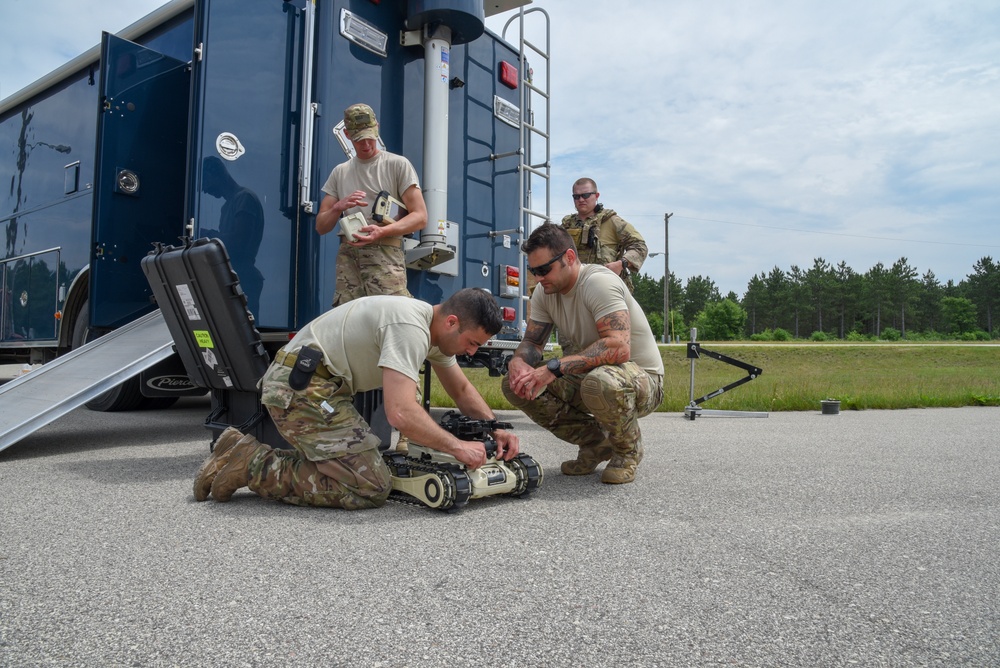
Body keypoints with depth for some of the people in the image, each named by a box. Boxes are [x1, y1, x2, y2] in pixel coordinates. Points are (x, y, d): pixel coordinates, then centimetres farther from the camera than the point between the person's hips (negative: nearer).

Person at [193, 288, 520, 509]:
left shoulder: (436, 325, 10)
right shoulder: (410, 328, -22)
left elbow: (462, 390, 20)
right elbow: (400, 413, -31)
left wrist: (495, 429, 6)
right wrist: (458, 447, -20)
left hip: (303, 384, 11)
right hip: (302, 386, -11)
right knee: (370, 488, -12)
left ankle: (241, 452, 13)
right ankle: (252, 464, -4)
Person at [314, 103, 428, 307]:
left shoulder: (398, 164, 7)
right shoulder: (340, 172, 20)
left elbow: (420, 217, -2)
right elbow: (321, 226, 18)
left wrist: (383, 231, -18)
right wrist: (338, 207, -4)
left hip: (384, 254, -4)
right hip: (347, 256, 4)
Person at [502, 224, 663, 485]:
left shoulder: (598, 282, -25)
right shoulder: (544, 292, -1)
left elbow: (619, 348, -37)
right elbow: (531, 342, 3)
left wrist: (554, 368, -40)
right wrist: (517, 362, -22)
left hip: (642, 378, -7)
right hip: (591, 374, 7)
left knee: (600, 381, -42)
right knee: (516, 384, -9)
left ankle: (628, 449, -7)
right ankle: (596, 443, 5)